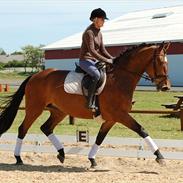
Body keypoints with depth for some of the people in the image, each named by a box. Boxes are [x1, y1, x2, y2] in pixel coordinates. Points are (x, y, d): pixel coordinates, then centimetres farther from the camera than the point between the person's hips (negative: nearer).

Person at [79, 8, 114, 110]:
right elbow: (92, 51, -22)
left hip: (95, 60, 9)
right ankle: (90, 103, -34)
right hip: (85, 60, -9)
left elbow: (102, 50, 15)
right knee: (97, 75, -34)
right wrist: (106, 60, -23)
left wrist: (112, 59, 0)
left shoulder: (99, 33, 13)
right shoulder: (89, 32, -15)